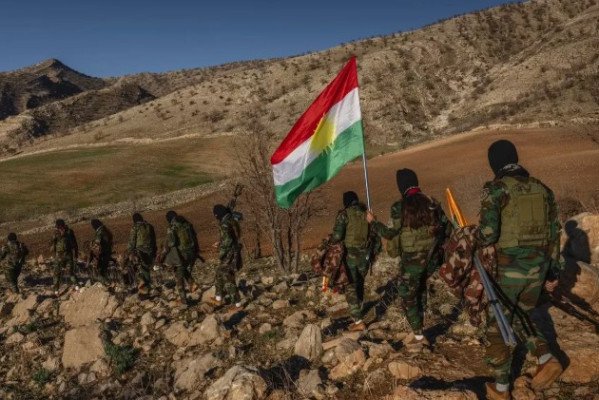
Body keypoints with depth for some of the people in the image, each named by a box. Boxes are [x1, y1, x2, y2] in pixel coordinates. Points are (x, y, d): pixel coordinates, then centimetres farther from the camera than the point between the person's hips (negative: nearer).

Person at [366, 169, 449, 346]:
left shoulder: (399, 207, -14)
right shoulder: (432, 202, 1)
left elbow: (391, 233, -10)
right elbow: (445, 227, 6)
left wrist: (373, 222, 3)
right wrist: (436, 244, 21)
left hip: (411, 259, -5)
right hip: (432, 257, 5)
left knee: (408, 296, 8)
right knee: (421, 288, 26)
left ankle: (419, 336, 8)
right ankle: (420, 323, 36)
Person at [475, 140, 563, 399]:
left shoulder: (495, 189, -12)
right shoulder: (542, 189, 7)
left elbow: (488, 233, -22)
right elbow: (553, 234, 10)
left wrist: (472, 240, 2)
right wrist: (552, 271, 17)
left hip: (507, 270, -6)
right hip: (537, 269, 6)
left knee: (498, 328, 11)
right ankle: (547, 360, 11)